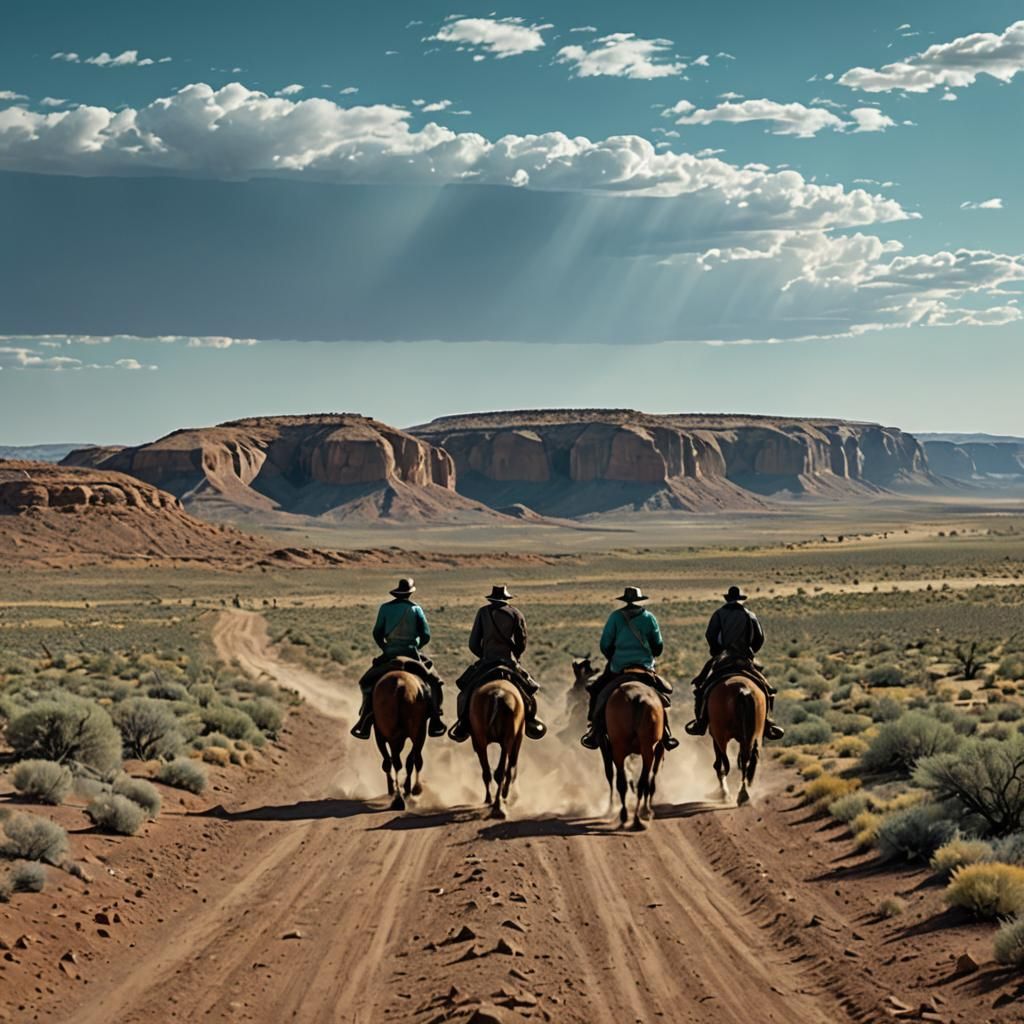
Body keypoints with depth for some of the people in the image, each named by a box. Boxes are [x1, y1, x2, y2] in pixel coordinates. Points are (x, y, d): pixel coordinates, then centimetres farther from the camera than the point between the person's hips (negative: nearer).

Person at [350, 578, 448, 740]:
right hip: (413, 654, 0)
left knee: (368, 683, 14)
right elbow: (426, 636, -2)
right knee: (434, 681, 18)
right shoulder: (416, 609, 0)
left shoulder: (385, 608, 1)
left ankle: (364, 724, 1)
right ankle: (435, 723, 9)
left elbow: (377, 634, 1)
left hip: (390, 654, 0)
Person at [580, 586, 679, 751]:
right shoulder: (649, 618, 2)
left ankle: (595, 733, 9)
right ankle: (665, 735, 13)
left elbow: (605, 645, -1)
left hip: (618, 668, -1)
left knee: (596, 690, 17)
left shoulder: (616, 617, -2)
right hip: (646, 668, 1)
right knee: (664, 691, 22)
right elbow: (658, 646, 6)